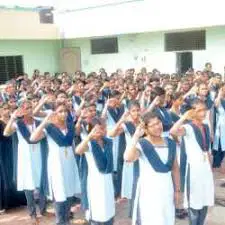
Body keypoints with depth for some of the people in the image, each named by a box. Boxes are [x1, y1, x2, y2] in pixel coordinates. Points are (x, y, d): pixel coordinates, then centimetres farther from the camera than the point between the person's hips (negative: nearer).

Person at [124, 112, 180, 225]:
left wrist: (177, 190, 10)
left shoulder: (170, 143, 2)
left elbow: (175, 168, 10)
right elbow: (128, 158, -35)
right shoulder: (141, 144, -14)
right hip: (148, 190, -5)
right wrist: (136, 136, -32)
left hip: (167, 189, 5)